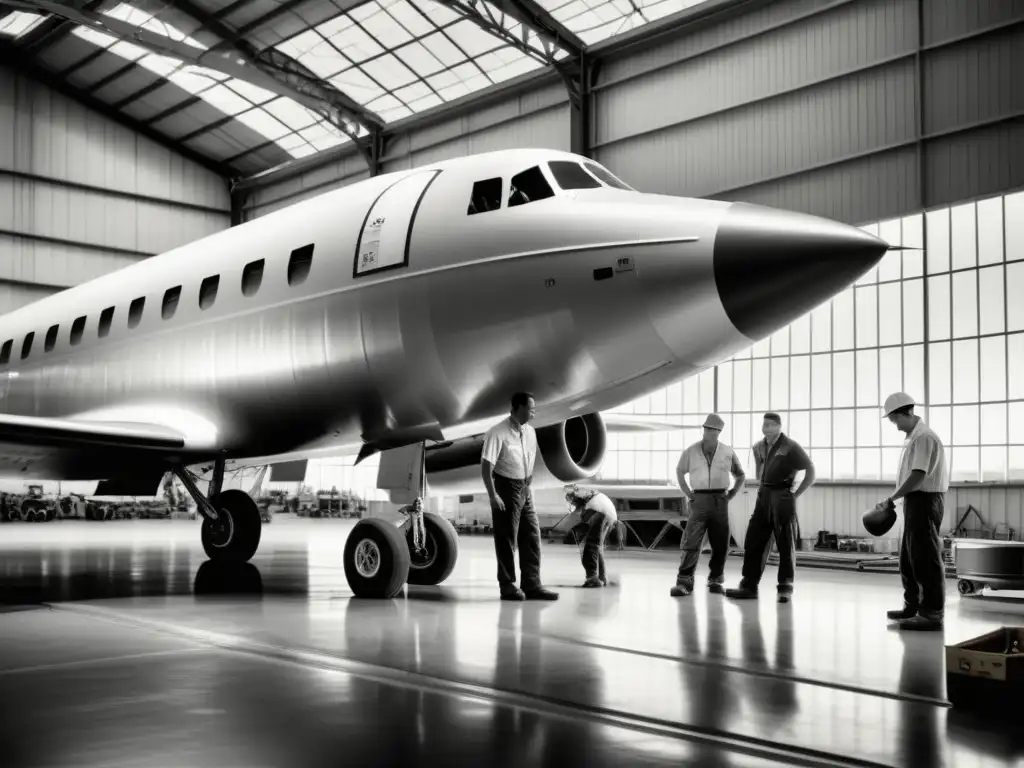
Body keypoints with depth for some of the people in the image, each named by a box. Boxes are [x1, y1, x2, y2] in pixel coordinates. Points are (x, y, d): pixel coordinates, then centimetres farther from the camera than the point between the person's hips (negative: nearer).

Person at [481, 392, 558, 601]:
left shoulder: (530, 432, 7)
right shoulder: (498, 433, -16)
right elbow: (486, 466, -18)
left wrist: (527, 485, 10)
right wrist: (493, 495, -22)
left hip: (525, 489, 7)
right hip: (506, 488, -7)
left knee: (532, 537, 6)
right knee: (506, 539, 1)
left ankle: (532, 585, 11)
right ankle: (507, 587, 11)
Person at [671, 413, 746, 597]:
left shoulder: (728, 452, 3)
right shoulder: (691, 451, 2)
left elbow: (741, 476, 17)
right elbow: (679, 472, 18)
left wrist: (730, 495, 6)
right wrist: (688, 494, 8)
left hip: (720, 500, 1)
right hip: (699, 499, -1)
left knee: (720, 543, 4)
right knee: (691, 541, -10)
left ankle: (716, 580, 17)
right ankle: (684, 581, -11)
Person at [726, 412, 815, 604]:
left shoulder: (790, 446, -8)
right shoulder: (759, 447, 11)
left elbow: (810, 471, -6)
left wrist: (796, 494, -7)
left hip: (782, 497, -6)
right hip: (763, 496, 6)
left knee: (785, 544, 0)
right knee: (753, 542, 3)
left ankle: (785, 588, 7)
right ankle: (749, 586, 7)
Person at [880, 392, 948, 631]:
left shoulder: (924, 438, -18)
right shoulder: (914, 436, 14)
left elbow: (918, 476, -24)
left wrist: (892, 498, -18)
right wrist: (896, 499, 8)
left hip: (924, 501, -10)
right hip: (916, 501, 10)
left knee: (925, 559, -6)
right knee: (908, 557, 17)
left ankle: (932, 614, -1)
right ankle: (913, 606, 29)